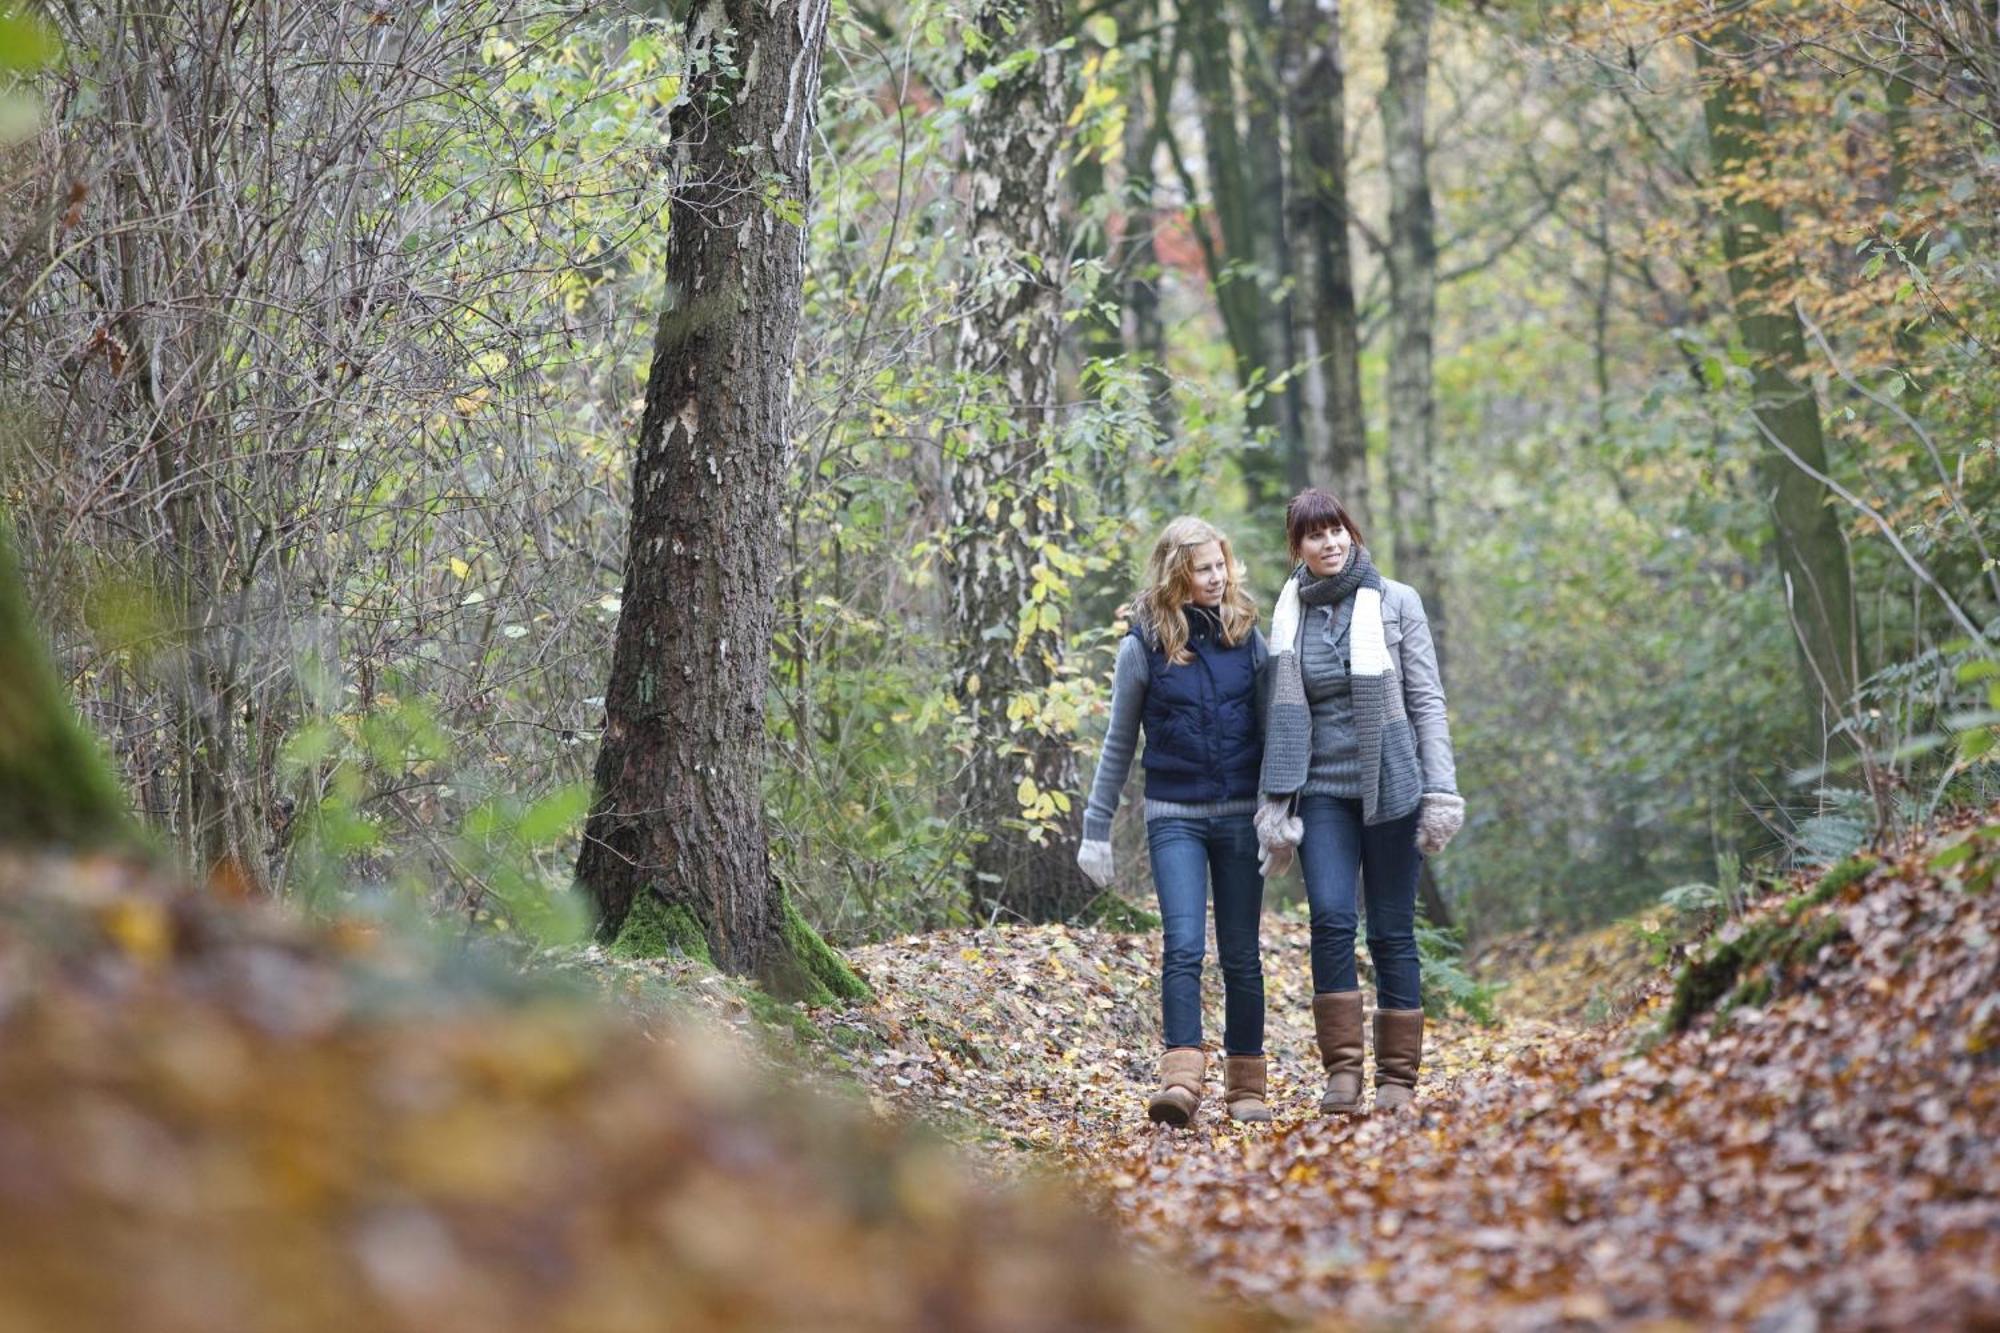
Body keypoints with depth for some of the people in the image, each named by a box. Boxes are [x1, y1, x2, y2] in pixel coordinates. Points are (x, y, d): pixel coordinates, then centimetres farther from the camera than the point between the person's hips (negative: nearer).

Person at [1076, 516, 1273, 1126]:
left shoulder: (1246, 636, 3)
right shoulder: (1143, 645, -2)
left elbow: (1269, 728, 9)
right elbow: (1118, 743, 5)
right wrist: (1096, 827, 5)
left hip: (1241, 816, 2)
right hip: (1174, 817, -2)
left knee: (1241, 955, 6)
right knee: (1183, 946, -16)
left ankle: (1246, 1084, 14)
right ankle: (1181, 1080, -22)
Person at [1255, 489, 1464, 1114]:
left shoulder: (1395, 602, 1)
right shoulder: (1288, 615, 9)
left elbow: (1428, 700, 0)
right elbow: (1280, 713, 13)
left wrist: (1440, 790, -7)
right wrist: (1274, 800, 7)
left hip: (1389, 786, -1)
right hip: (1321, 788, 2)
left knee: (1392, 932, 1)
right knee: (1331, 918, -16)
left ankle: (1398, 1077, 8)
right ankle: (1342, 1068, -10)